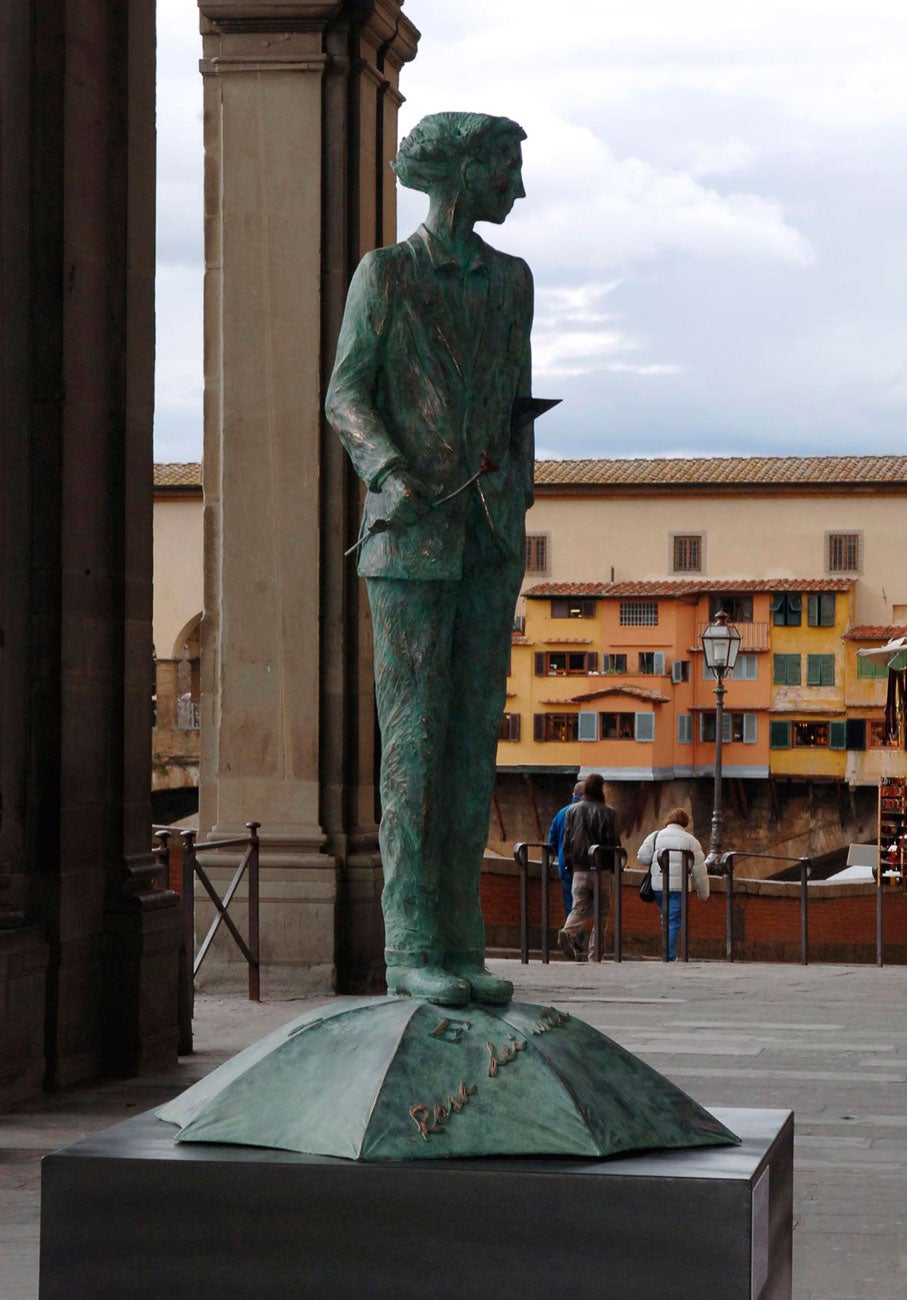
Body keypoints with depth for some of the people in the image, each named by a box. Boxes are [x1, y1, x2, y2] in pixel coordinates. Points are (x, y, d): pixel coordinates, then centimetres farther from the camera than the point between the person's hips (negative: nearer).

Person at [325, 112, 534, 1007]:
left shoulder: (509, 280, 14)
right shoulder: (384, 274, -2)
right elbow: (345, 398, -5)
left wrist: (519, 516, 11)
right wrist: (391, 473, -23)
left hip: (489, 534, 6)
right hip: (411, 531, -6)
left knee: (474, 735, 3)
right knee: (415, 738, -9)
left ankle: (458, 945, 6)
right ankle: (409, 949, -6)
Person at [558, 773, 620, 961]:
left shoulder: (572, 810, 7)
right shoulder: (607, 812, -4)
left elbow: (566, 840, 9)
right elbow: (613, 841, -6)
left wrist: (569, 864, 16)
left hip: (579, 868, 3)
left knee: (579, 907, 3)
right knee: (601, 910, 6)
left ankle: (569, 932, -27)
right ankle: (595, 952, 4)